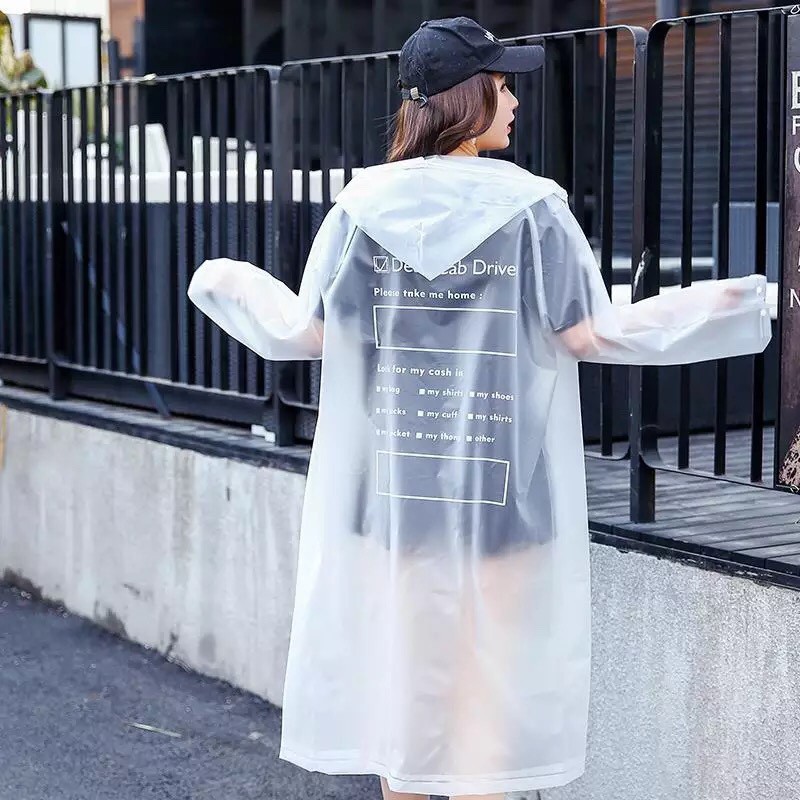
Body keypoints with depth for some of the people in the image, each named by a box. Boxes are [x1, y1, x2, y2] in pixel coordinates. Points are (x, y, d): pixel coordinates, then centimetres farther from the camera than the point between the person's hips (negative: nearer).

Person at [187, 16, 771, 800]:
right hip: (501, 479, -2)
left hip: (391, 476, 2)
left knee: (399, 656, 15)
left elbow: (305, 331, -1)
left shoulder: (364, 204, -3)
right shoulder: (531, 206, -9)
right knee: (486, 668, 7)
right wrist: (724, 308, -2)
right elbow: (591, 333, -9)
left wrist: (226, 285, 18)